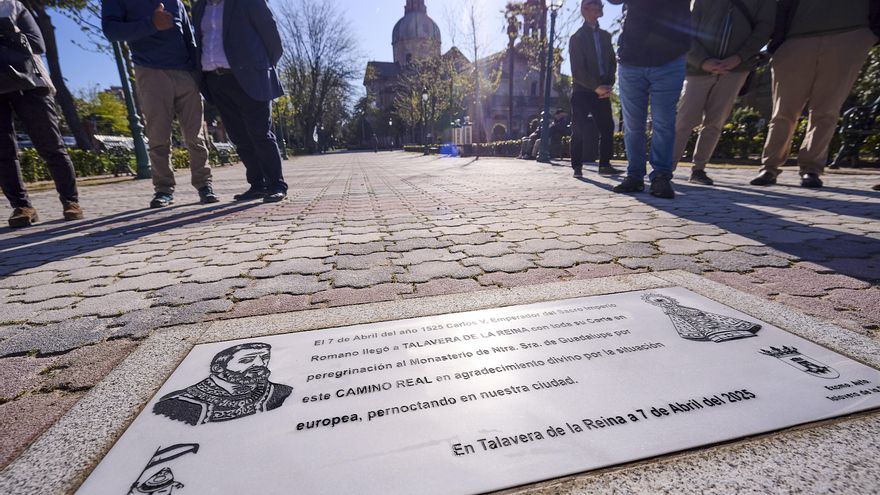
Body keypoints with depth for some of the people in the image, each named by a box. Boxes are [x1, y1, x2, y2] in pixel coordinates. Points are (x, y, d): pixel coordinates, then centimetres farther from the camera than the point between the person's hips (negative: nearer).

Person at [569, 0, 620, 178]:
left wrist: (608, 85, -2)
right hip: (583, 91, -5)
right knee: (579, 130, -9)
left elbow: (612, 62, 16)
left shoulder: (605, 35, 17)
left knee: (607, 127, 0)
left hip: (602, 90, 5)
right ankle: (577, 167, -4)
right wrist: (596, 87, -15)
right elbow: (577, 70, -9)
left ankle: (605, 164, 6)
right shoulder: (577, 38, 1)